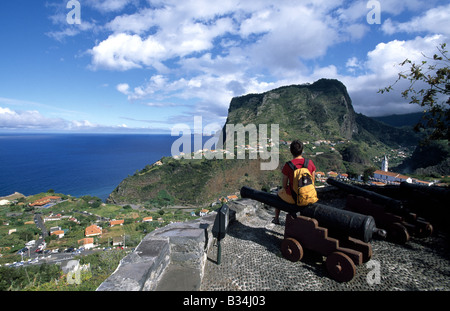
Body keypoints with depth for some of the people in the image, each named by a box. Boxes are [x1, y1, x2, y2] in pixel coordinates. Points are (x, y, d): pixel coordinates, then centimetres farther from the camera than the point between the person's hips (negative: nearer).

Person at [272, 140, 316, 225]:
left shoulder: (287, 166, -19)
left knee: (279, 193, 32)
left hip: (292, 197, -3)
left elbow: (284, 185, -10)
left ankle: (276, 218, 49)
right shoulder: (310, 163, -9)